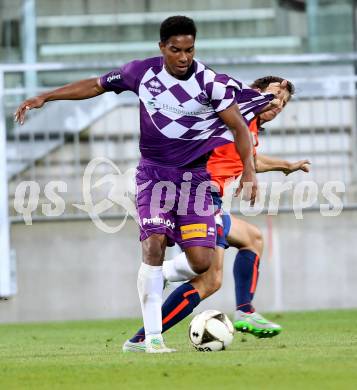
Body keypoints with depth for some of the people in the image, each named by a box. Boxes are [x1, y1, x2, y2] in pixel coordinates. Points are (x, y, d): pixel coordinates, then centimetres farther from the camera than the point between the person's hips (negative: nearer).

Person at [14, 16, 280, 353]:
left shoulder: (209, 82, -9)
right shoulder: (142, 72, -3)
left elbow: (238, 125, -4)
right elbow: (96, 85, 11)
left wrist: (249, 171, -14)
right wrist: (44, 97, 10)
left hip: (194, 176, 0)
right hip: (154, 172, 0)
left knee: (200, 263, -11)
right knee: (154, 244, -21)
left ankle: (161, 273, 25)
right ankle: (153, 337, -16)